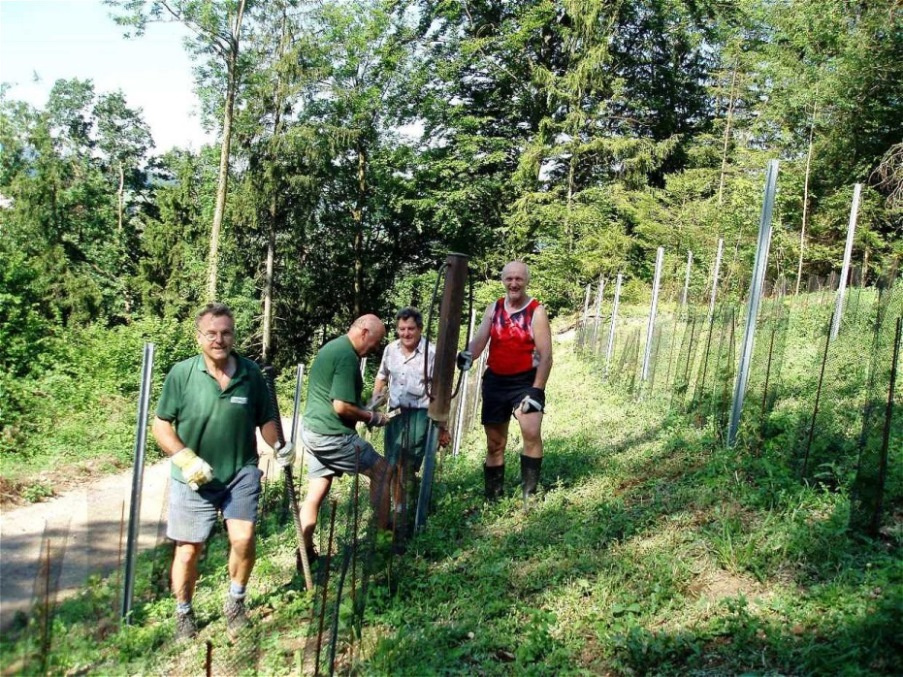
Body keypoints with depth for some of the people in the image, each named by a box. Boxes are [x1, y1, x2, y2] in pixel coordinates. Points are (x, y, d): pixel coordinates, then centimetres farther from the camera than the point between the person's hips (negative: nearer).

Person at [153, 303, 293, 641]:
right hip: (194, 479, -1)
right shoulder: (181, 373, -10)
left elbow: (265, 419, 8)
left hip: (241, 473, 1)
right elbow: (161, 425, -5)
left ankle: (235, 603, 19)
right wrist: (186, 459, -17)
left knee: (243, 539, -9)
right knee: (189, 549, 7)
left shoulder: (251, 373, -5)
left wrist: (278, 445, -10)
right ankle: (183, 614, 32)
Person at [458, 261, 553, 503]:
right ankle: (493, 496, 21)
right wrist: (468, 355, -25)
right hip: (495, 381, 4)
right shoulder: (493, 309, 8)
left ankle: (529, 494, -15)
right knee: (494, 443, 9)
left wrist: (536, 390, -18)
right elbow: (479, 339, -2)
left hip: (526, 381, -4)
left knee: (532, 433, -24)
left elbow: (545, 355, -11)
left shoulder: (537, 312, -5)